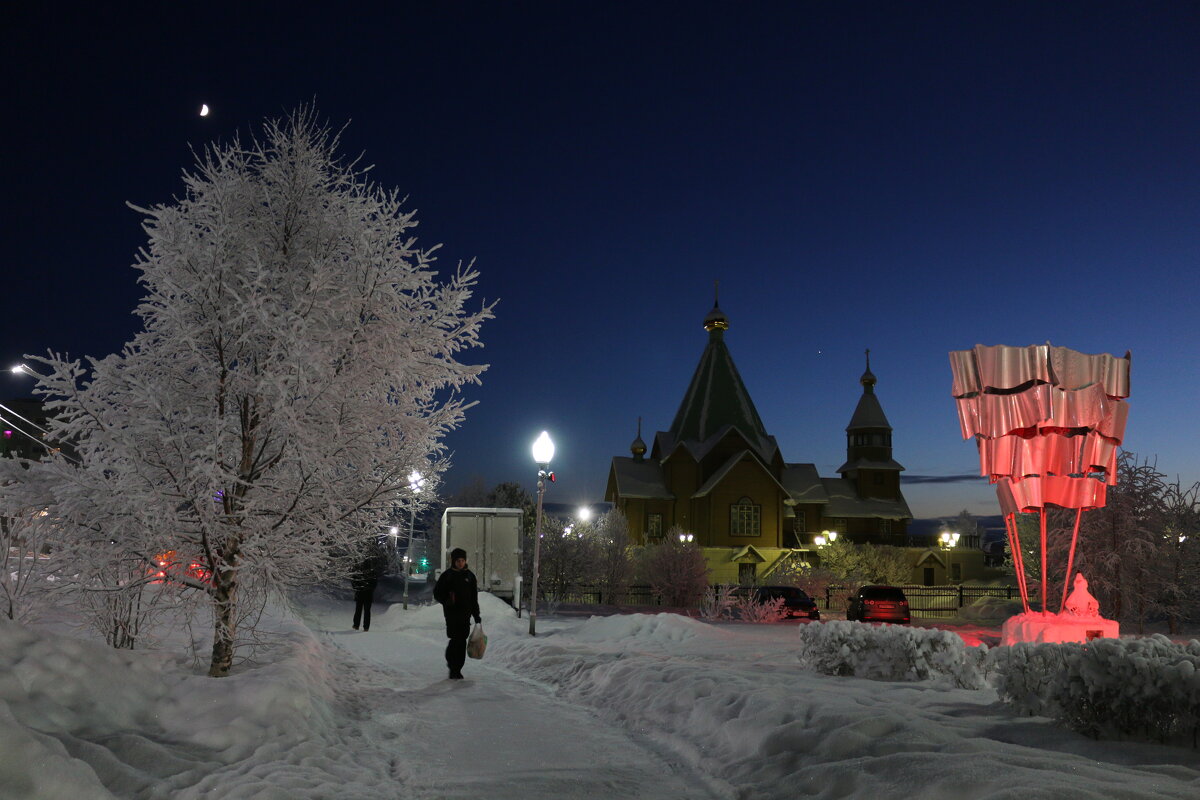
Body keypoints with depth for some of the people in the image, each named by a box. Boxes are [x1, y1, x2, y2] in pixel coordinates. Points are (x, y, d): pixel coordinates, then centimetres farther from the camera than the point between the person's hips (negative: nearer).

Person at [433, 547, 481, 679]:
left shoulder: (469, 575, 10)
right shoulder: (447, 575, 1)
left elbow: (474, 598, 14)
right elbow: (437, 593, 4)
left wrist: (477, 616, 12)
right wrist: (447, 601, -15)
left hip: (465, 614, 3)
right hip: (452, 613, -3)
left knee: (462, 640, 2)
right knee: (456, 639, -12)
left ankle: (456, 669, 13)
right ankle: (453, 665, 3)